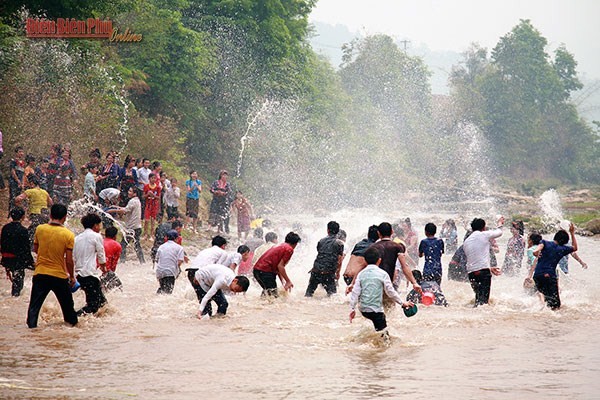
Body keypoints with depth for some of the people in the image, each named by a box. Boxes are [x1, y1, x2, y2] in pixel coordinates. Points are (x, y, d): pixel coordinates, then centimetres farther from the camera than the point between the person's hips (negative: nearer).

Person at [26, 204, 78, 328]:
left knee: (34, 306, 6)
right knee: (68, 306, 17)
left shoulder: (40, 229, -4)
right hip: (60, 276, -1)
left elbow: (35, 249, 10)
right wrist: (72, 276, 5)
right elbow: (69, 260, -8)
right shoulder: (68, 235, -10)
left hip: (40, 274, 1)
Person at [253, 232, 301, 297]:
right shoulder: (289, 249, -5)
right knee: (273, 295, -10)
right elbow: (280, 266, -13)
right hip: (265, 271, -10)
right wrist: (288, 281, -8)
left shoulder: (280, 246, 23)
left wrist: (283, 282, 22)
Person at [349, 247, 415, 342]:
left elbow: (355, 293, 2)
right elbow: (390, 292, -3)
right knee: (383, 334, -1)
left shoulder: (361, 274, 4)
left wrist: (352, 309, 8)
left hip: (363, 310, 5)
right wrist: (402, 303, 8)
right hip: (376, 309, -5)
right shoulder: (382, 274, -6)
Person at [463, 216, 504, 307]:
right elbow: (499, 232, 19)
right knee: (484, 299, -8)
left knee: (478, 297, 17)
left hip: (471, 272, 6)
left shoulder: (466, 242, 17)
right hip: (484, 271, -6)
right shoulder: (485, 235, 0)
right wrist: (500, 223, 42)